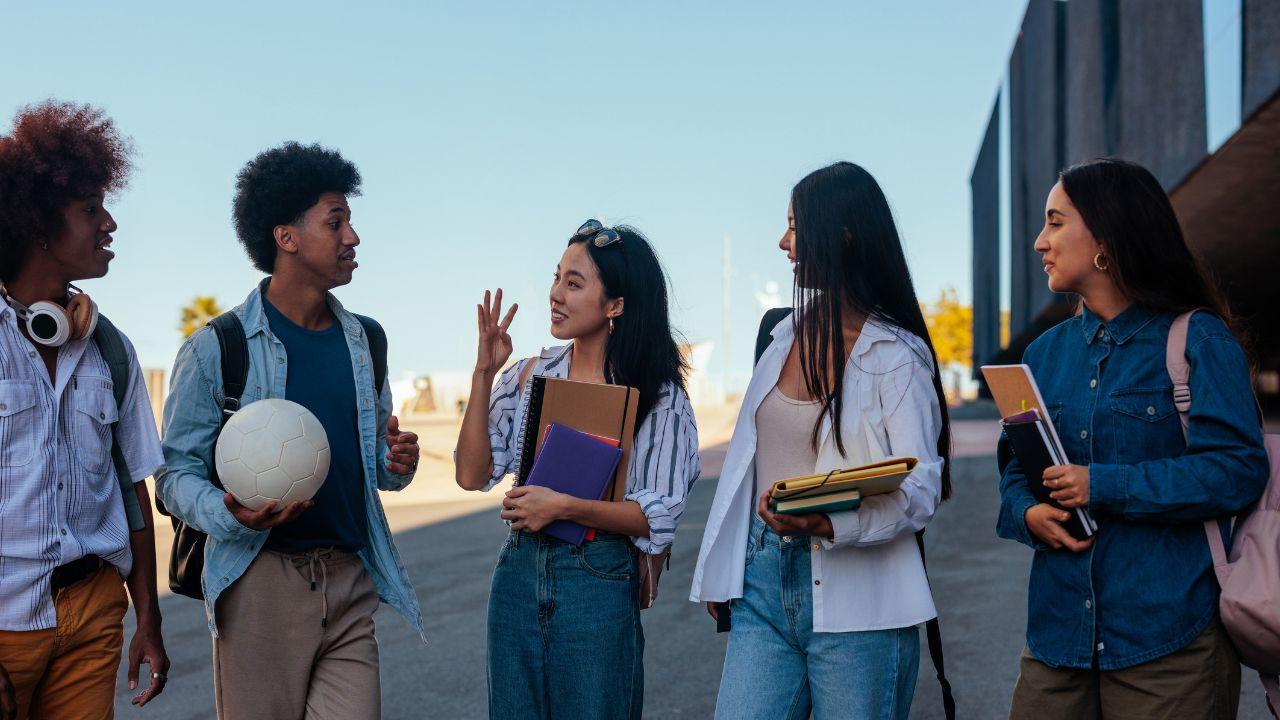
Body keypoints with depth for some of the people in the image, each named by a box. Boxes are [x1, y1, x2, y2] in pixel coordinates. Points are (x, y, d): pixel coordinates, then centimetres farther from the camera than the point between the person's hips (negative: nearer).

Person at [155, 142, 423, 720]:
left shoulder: (365, 341, 13)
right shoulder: (216, 348, -3)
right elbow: (176, 474, -3)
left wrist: (398, 462, -2)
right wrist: (232, 516, -23)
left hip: (351, 585, 4)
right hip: (260, 585, -4)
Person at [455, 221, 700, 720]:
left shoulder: (657, 394, -6)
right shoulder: (531, 374, 5)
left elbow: (659, 514, -10)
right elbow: (472, 475, -1)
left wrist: (565, 506, -21)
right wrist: (483, 373, -6)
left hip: (599, 583, -4)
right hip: (519, 572, 4)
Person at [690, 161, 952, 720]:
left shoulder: (897, 355, -7)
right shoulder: (788, 333, 13)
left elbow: (920, 487, -14)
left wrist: (826, 524, -29)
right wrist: (719, 570, 14)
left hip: (856, 601, -5)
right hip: (765, 578, 5)